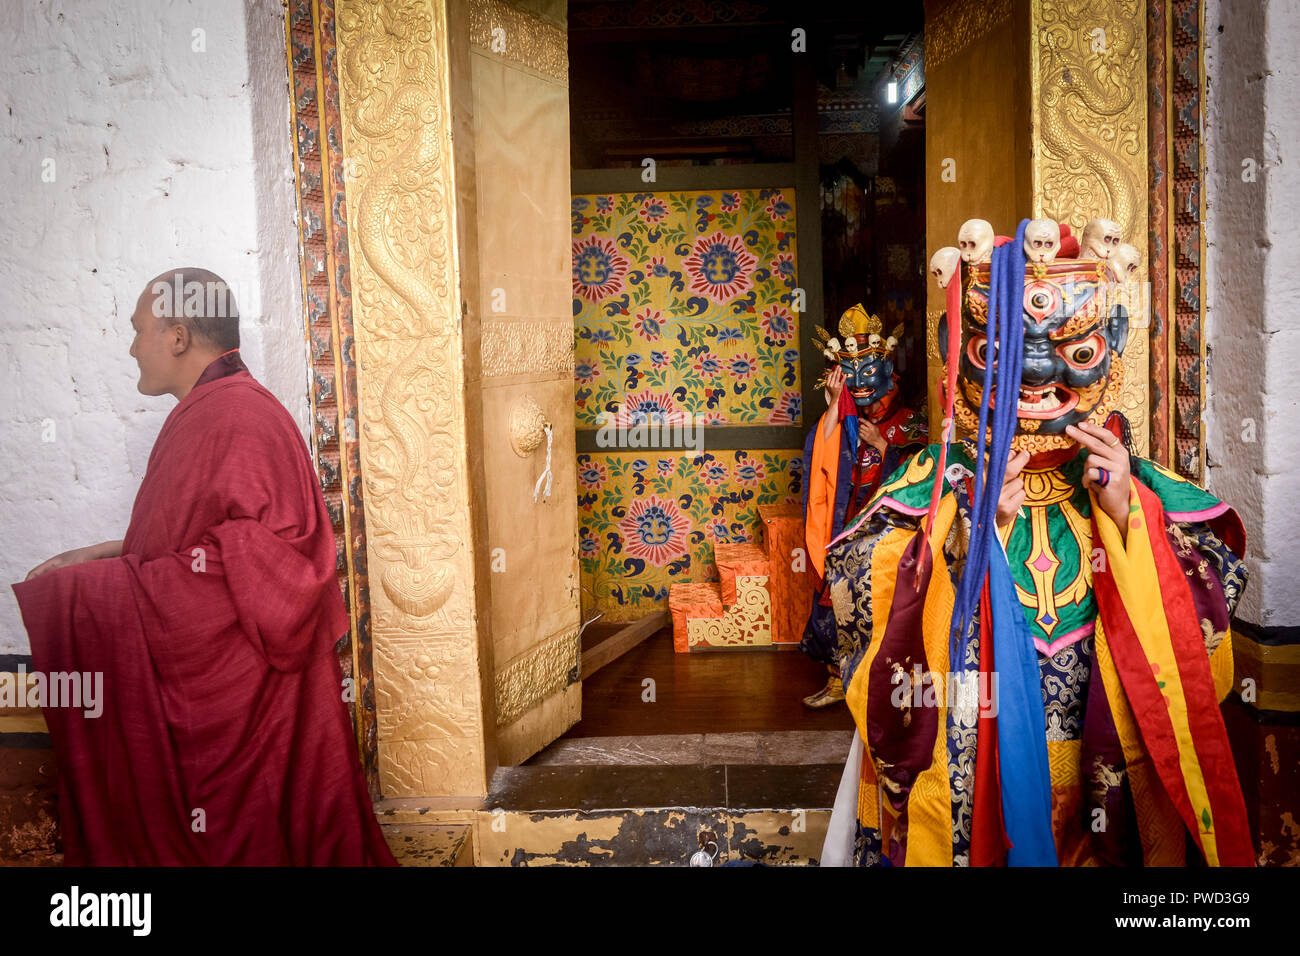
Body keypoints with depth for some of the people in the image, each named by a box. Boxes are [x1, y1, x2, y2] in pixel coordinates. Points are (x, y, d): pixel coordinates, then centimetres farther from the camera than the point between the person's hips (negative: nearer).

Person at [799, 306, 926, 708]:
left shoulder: (907, 421, 1)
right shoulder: (841, 419, 9)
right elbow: (821, 457, -9)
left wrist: (880, 444, -13)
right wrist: (834, 404, -10)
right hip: (846, 527, 3)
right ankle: (839, 679, 14)